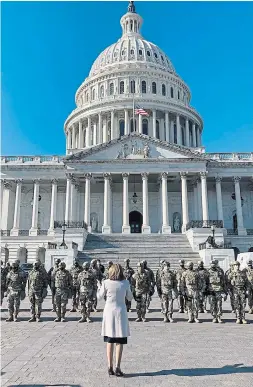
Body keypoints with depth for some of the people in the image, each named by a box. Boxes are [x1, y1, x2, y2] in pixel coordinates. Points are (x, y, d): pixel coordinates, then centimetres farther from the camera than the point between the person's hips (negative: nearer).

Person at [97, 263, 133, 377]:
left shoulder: (106, 283, -8)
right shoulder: (125, 282, -6)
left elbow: (99, 297, 4)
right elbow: (129, 298, 5)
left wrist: (99, 286, 20)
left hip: (109, 312, 1)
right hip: (120, 312, -1)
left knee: (109, 341, 12)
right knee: (120, 342, 6)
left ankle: (110, 367, 16)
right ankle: (117, 368, 3)